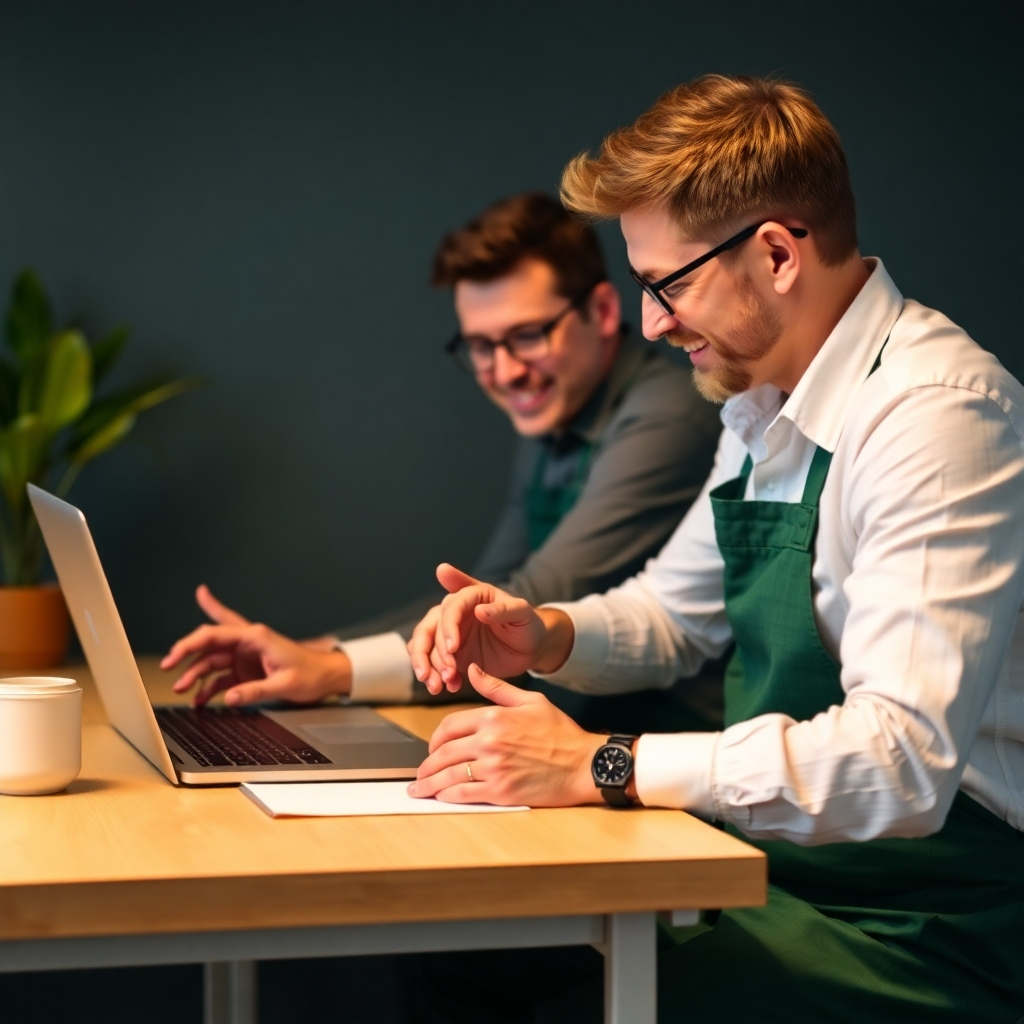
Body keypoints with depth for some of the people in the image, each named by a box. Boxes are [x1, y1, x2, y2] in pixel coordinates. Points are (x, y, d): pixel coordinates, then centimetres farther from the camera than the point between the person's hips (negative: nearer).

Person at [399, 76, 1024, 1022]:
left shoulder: (938, 413, -21)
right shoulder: (768, 411, 9)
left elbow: (900, 757, -30)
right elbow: (677, 613, 24)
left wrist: (603, 766, -29)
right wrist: (548, 637, 3)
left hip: (925, 934, -8)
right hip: (782, 864, 8)